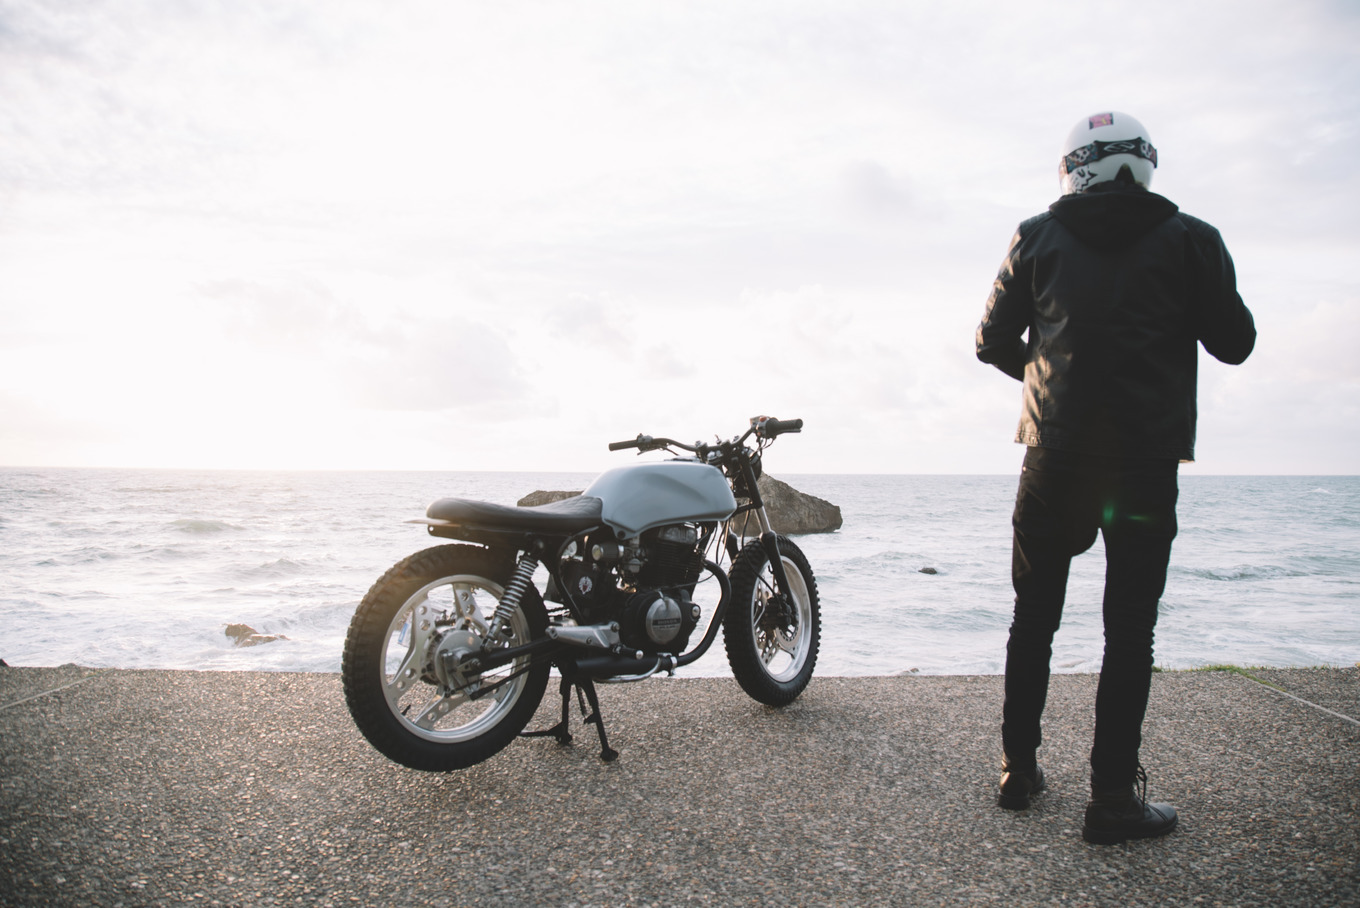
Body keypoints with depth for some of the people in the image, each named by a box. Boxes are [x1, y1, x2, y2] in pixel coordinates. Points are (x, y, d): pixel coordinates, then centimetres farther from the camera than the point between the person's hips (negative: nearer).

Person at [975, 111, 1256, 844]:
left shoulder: (1038, 237, 5)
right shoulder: (1189, 239, 1)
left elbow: (993, 343, 8)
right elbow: (1235, 344, 5)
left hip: (1054, 454, 2)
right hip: (1146, 458, -1)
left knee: (1033, 618, 14)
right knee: (1128, 631, 5)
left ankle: (1018, 769, 22)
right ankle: (1111, 798, 7)